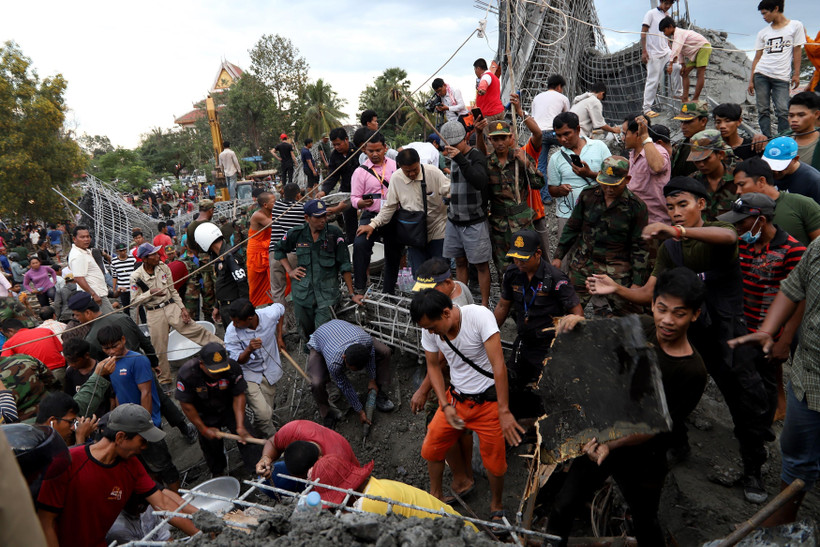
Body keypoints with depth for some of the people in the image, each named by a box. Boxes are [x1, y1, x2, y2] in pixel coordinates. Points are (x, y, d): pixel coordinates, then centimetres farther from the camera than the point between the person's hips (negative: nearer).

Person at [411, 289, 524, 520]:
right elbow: (433, 365, 4)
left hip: (488, 400, -4)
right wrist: (445, 405, -6)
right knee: (430, 450, 10)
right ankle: (436, 497, 36)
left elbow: (498, 365, -27)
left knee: (494, 463, 5)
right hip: (456, 398, 5)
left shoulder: (479, 316, -27)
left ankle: (496, 506, 33)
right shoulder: (430, 330, -11)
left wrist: (504, 412, -26)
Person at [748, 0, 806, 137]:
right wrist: (751, 79, 6)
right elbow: (757, 57, 13)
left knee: (782, 111, -11)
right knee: (763, 110, -3)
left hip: (782, 76, -3)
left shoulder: (795, 26, 8)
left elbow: (797, 51, 5)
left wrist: (796, 74, -2)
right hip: (761, 74, 3)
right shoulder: (763, 32, 15)